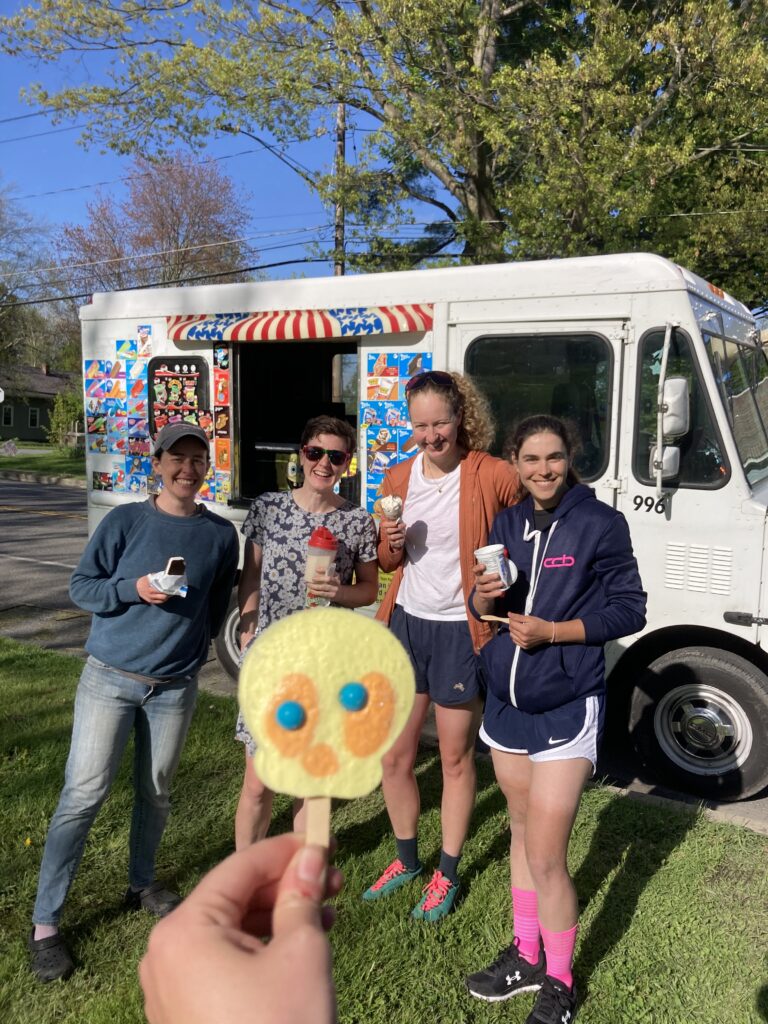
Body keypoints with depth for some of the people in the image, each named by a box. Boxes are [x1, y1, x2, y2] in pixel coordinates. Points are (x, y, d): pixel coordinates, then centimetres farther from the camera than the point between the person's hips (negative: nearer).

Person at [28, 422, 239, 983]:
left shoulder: (221, 533, 0)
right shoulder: (125, 520, -7)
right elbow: (80, 587, -4)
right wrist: (135, 589, -19)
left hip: (175, 687, 2)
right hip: (110, 678, -2)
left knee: (155, 793, 15)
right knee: (83, 796, -1)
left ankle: (143, 883, 38)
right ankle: (45, 922, 13)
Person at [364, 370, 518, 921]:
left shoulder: (495, 476, -12)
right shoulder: (398, 479, 4)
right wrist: (391, 544, -8)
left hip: (462, 631, -5)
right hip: (406, 624, 5)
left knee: (456, 758, 10)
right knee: (394, 757, 13)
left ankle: (447, 874, 31)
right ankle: (407, 860, 37)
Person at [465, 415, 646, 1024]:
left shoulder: (600, 524, -10)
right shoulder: (508, 523, 5)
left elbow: (629, 610, -9)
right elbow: (484, 609, 10)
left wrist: (552, 632, -19)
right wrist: (484, 595, -13)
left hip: (566, 707, -5)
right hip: (507, 699, 6)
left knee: (546, 857, -2)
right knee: (523, 828, 19)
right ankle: (527, 956, 38)